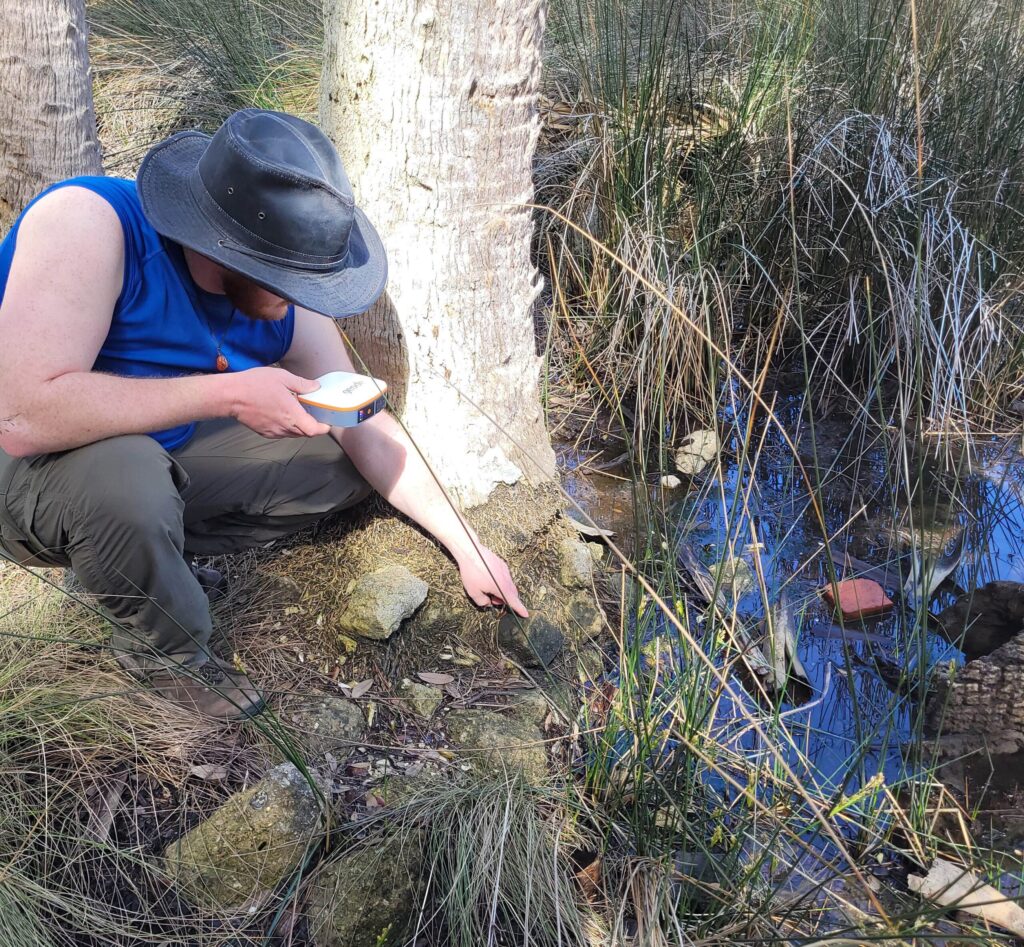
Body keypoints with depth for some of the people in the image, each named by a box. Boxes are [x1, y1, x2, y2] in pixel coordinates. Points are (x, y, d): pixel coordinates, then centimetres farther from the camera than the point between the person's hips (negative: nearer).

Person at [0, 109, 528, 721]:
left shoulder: (285, 301, -13)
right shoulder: (88, 224, -31)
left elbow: (366, 429, -4)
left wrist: (466, 546, -6)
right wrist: (227, 394, -40)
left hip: (167, 461, 6)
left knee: (347, 464, 0)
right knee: (122, 471, -39)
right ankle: (164, 649, -8)